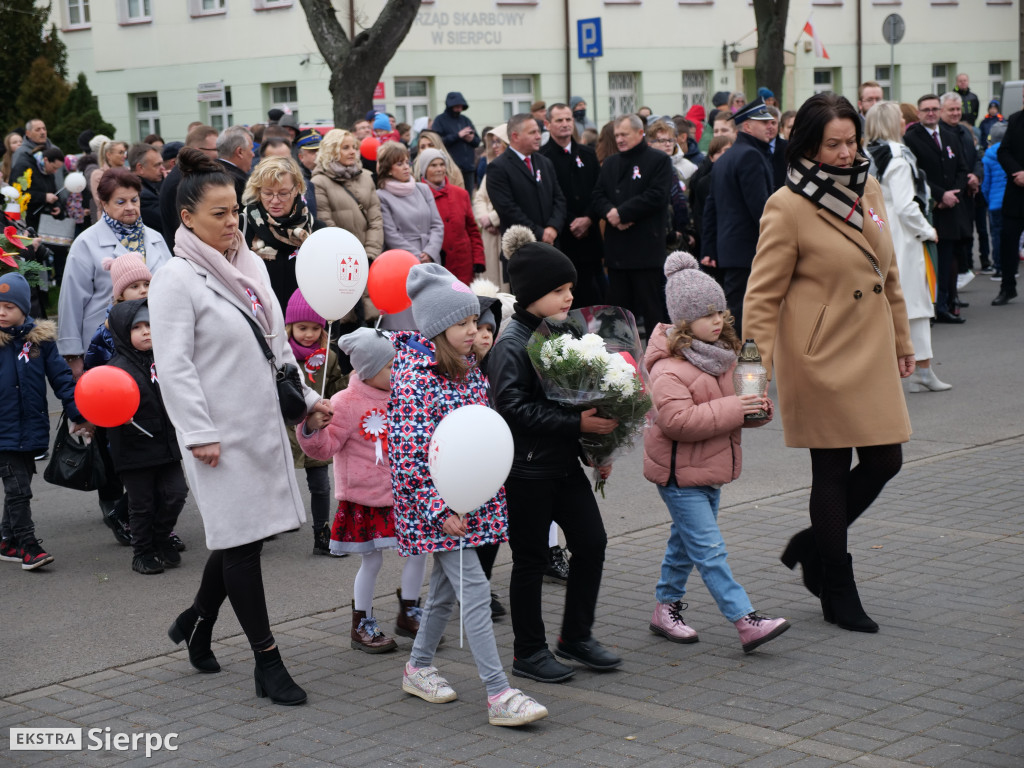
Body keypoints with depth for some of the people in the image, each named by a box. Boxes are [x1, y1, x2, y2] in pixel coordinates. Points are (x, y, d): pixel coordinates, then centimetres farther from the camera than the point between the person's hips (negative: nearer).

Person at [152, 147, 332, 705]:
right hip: (221, 433, -7)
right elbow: (173, 366, -15)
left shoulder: (251, 266, 11)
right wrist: (199, 434, -18)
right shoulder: (176, 280, -11)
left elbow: (278, 343, 20)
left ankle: (197, 620, 35)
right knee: (241, 539, -2)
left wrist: (306, 398, 15)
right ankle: (267, 663, 4)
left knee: (245, 531, 12)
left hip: (263, 424, 7)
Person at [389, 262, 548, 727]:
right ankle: (499, 697, -11)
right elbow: (409, 454, -20)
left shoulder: (467, 368, 8)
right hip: (436, 503, -8)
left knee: (447, 584, 18)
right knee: (475, 590, -12)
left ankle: (419, 667, 34)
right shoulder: (414, 378, -17)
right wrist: (439, 508, -23)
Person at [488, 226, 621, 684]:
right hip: (526, 469, -8)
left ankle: (576, 636, 24)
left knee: (591, 542, 8)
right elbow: (514, 408, -25)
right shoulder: (511, 345, -17)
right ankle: (528, 652, 18)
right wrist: (577, 424, -27)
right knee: (532, 559, 3)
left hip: (565, 462, 8)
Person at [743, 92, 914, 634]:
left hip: (871, 353, 7)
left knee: (885, 462, 7)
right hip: (820, 358, -7)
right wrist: (759, 364, -20)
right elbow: (762, 294, -12)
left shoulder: (868, 189, 7)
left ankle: (811, 546, 30)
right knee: (832, 472, 3)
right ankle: (838, 598, 17)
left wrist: (902, 340, 21)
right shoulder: (787, 208, -12)